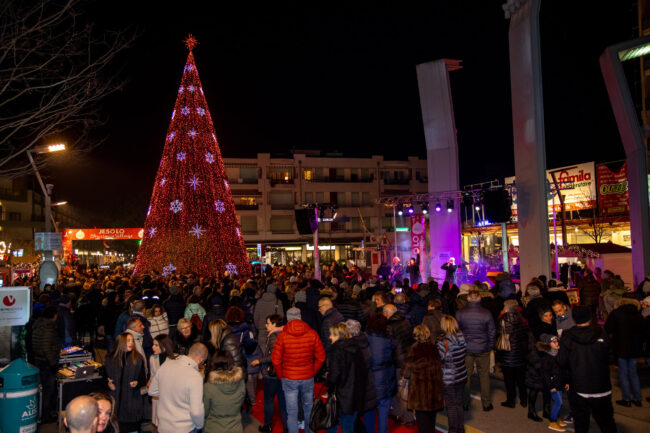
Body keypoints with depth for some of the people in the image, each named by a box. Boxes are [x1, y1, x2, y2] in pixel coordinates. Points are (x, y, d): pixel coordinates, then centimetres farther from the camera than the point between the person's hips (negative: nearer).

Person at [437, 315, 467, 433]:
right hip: (461, 377, 5)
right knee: (459, 404, 18)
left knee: (451, 406, 8)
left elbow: (439, 359, -19)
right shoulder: (461, 338, -5)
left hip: (448, 379, -5)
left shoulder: (443, 342, -22)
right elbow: (465, 351, 7)